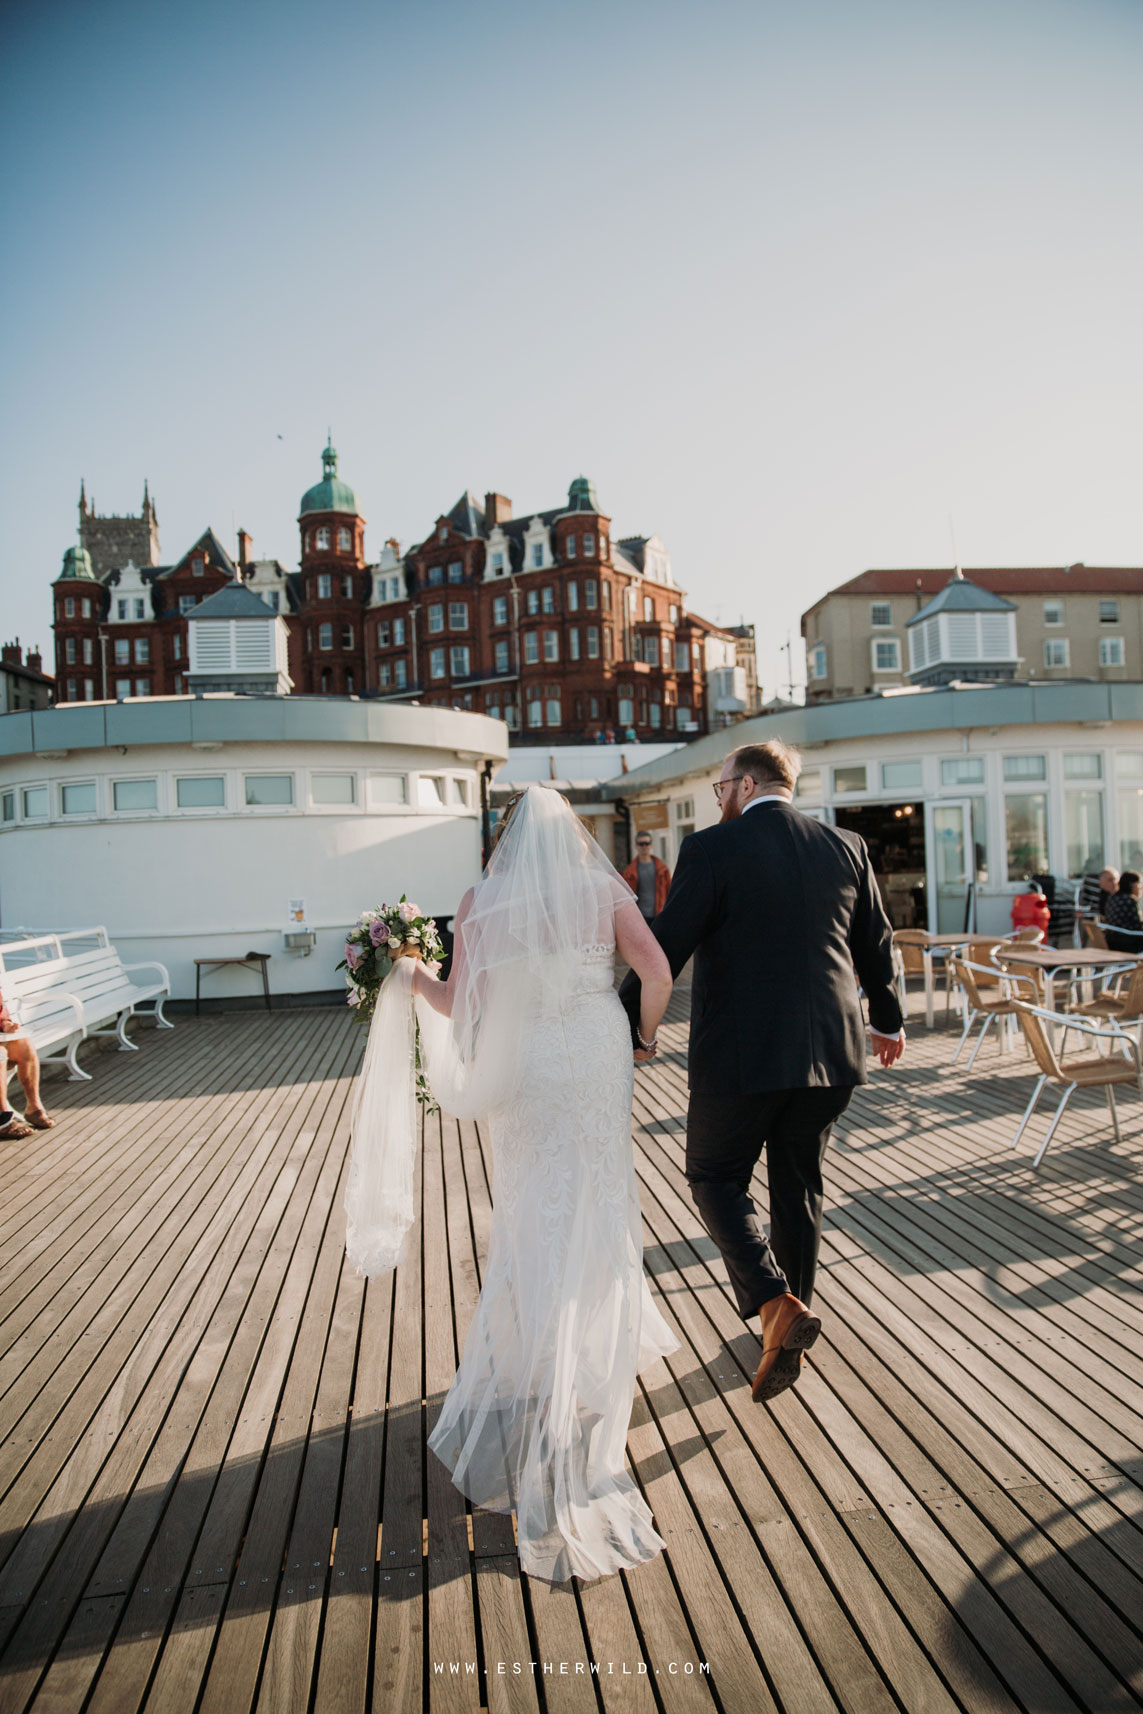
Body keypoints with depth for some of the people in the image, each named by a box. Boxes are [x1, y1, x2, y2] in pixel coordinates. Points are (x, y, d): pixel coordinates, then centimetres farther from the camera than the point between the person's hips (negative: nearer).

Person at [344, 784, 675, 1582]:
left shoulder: (482, 902, -3)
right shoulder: (603, 890, -3)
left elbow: (458, 1006, -4)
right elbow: (657, 970, -13)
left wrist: (409, 977, 15)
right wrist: (645, 1034, 5)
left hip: (527, 1074, 1)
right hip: (598, 1065, 0)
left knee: (535, 1221, 15)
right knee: (595, 1213, 16)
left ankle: (534, 1380, 25)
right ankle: (601, 1344, 29)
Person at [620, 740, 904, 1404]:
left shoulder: (711, 849, -10)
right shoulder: (846, 846, 6)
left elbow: (666, 948, -11)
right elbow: (877, 943, 15)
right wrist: (888, 1019, 29)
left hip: (741, 1053, -5)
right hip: (830, 1050, 6)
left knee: (716, 1176, 12)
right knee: (801, 1183, 19)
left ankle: (777, 1306, -3)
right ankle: (793, 1312, 32)